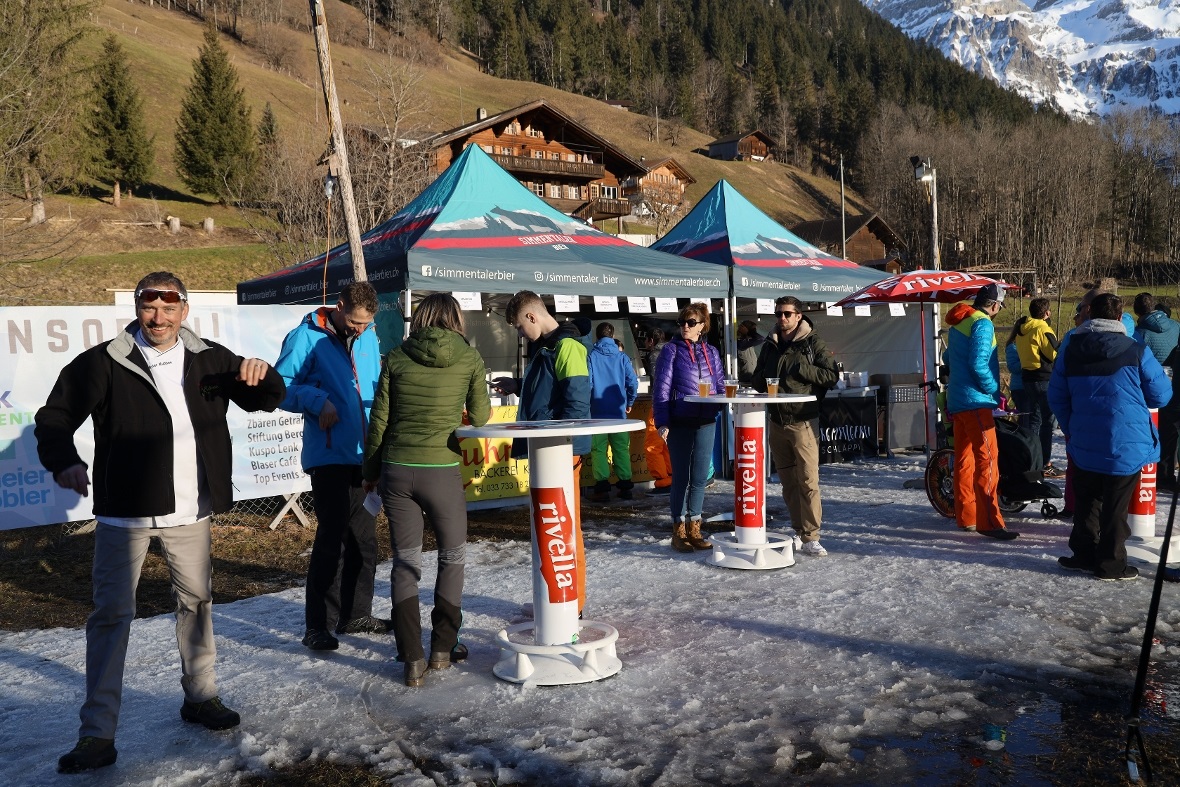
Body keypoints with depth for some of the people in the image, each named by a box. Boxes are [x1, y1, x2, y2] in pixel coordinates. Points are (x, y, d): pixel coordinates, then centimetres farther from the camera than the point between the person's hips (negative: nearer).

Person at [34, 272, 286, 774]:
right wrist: (65, 461, -25)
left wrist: (262, 375, -14)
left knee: (196, 601, 15)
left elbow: (266, 399, 10)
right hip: (124, 513, -3)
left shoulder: (209, 359, 4)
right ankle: (97, 734, 7)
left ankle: (200, 696, 34)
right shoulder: (103, 364, -6)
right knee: (111, 614, -2)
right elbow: (55, 417, -5)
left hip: (190, 511, 4)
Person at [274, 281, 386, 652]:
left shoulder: (369, 337, 11)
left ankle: (356, 613, 27)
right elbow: (280, 385, -9)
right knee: (331, 537, -5)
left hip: (364, 454, 7)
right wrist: (317, 400, -22)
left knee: (364, 537, 13)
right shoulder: (307, 337, -8)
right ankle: (318, 626, 6)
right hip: (329, 455, -7)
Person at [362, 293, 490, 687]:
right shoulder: (469, 358, -2)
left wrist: (370, 471, 14)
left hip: (396, 470, 2)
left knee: (405, 562, 10)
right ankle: (442, 647, 22)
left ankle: (412, 660, 11)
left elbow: (378, 420, 3)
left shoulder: (396, 358, 2)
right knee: (452, 556, 17)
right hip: (442, 472, -2)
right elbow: (479, 418, 5)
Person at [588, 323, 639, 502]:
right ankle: (625, 486, 10)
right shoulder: (622, 357, 3)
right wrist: (629, 403, 13)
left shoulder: (591, 357, -2)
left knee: (598, 450, 1)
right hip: (619, 412, 2)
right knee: (621, 449, 8)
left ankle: (602, 488, -2)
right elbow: (633, 382, -2)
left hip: (597, 412, -2)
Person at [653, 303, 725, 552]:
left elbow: (720, 385, 15)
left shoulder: (711, 352, 12)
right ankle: (679, 531, 12)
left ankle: (694, 529, 20)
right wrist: (662, 422, -13)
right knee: (681, 477, 2)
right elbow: (661, 388, -5)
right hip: (680, 422, -4)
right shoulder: (671, 350, -1)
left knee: (700, 477, 9)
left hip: (706, 422, 4)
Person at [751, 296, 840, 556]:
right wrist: (764, 379, 0)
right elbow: (757, 381, 22)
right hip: (776, 421, 6)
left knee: (808, 480, -10)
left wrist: (802, 369, -16)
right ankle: (799, 530, 18)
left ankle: (811, 537, -8)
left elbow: (832, 375, -7)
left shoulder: (813, 343, -1)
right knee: (788, 481, 10)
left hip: (803, 421, -6)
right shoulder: (770, 345, 14)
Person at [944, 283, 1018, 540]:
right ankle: (989, 521, -14)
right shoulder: (982, 323, -12)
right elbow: (978, 364, -20)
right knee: (987, 458, -11)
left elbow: (949, 358, 25)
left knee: (964, 458, 13)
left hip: (956, 400, 10)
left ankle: (965, 516, 19)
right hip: (975, 401, -10)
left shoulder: (958, 323, 16)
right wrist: (994, 390, -8)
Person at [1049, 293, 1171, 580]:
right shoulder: (1136, 352, -11)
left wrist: (1070, 429, 20)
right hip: (1127, 446, -3)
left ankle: (1083, 554, 24)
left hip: (1084, 446, 3)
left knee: (1086, 502, 17)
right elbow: (1161, 395, -2)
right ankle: (1110, 563, 12)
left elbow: (1056, 397, 7)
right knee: (1115, 507, 5)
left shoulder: (1070, 352, 1)